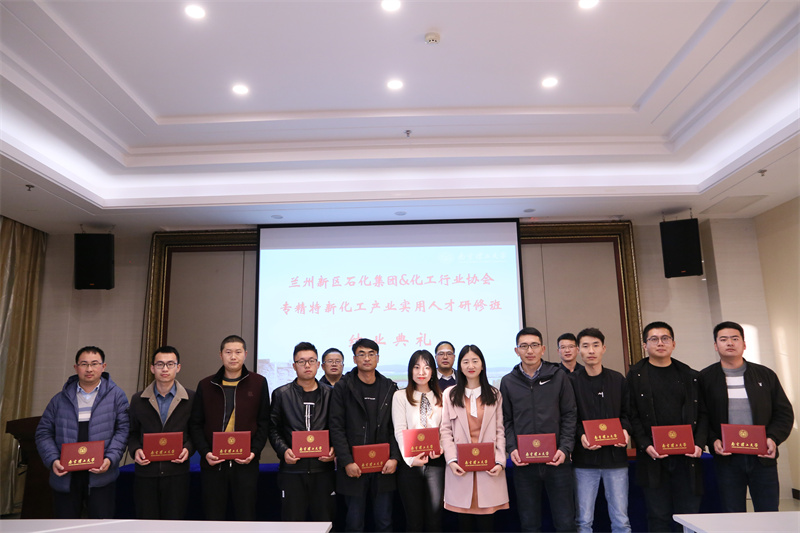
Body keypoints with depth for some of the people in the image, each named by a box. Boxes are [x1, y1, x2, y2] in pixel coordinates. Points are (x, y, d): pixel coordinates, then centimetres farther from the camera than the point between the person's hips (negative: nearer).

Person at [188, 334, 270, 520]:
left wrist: (254, 451, -9)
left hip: (246, 463, -1)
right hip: (213, 463, 1)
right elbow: (195, 424, 6)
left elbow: (264, 423, 3)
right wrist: (205, 452, -7)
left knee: (246, 515, 4)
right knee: (213, 516, 9)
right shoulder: (206, 385, 6)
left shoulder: (258, 383, 3)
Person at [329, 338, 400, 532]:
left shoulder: (390, 388, 8)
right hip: (354, 468, -2)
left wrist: (395, 458, -6)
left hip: (383, 467, 2)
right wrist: (347, 462, -11)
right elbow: (337, 428, -4)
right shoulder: (343, 387, 0)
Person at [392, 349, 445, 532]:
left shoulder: (441, 398, 12)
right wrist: (410, 458, -19)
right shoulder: (400, 396, 3)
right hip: (410, 462, -2)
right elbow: (400, 431, -5)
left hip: (435, 462, 2)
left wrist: (441, 448, -13)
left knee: (435, 518, 2)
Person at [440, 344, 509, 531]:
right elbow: (446, 430, 4)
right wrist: (451, 460, -8)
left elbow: (500, 431, 7)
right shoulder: (450, 394, 6)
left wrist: (500, 461, -5)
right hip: (460, 467, 0)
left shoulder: (495, 395, 11)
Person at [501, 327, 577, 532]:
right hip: (524, 463, 1)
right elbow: (506, 421, 7)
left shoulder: (559, 377, 4)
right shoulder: (508, 382, 6)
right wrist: (512, 448, -7)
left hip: (557, 461, -1)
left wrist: (565, 449, -8)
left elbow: (569, 415, 3)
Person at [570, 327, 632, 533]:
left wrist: (625, 430, -7)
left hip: (616, 456, 2)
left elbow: (627, 412, 13)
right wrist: (580, 435, -18)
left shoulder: (618, 379, 9)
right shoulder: (571, 381, 1)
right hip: (584, 459, -2)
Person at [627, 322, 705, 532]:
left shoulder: (691, 376, 11)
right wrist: (646, 445, -12)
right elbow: (632, 416, -1)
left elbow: (702, 414, 9)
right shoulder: (636, 375, 3)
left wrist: (699, 444, -5)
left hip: (686, 457, 2)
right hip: (653, 457, -2)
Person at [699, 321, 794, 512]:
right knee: (732, 516, 5)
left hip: (763, 457, 2)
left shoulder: (765, 375, 9)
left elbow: (784, 412, 9)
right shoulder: (705, 378, 3)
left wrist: (773, 439, -6)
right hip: (727, 459, -1)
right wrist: (713, 440, -13)